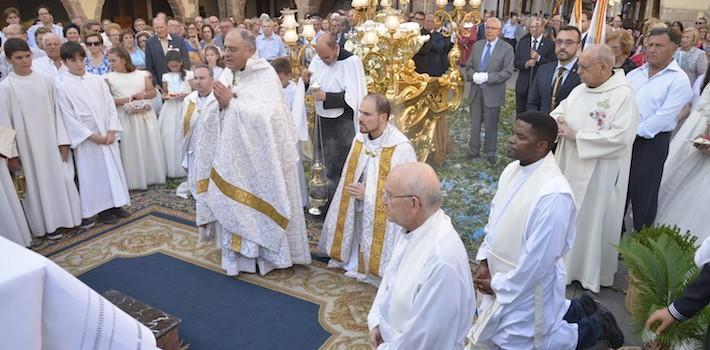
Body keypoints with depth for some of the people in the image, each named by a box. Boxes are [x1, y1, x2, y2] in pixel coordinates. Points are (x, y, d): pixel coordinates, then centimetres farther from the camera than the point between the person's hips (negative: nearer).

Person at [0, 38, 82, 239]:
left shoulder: (45, 80, 1)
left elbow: (56, 112, 4)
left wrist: (63, 140, 0)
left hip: (51, 142, 2)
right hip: (27, 146, -2)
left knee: (62, 178, 9)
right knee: (37, 184, 7)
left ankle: (73, 216, 23)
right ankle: (47, 225, 19)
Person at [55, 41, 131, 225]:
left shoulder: (97, 80, 4)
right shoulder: (62, 86, -8)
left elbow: (110, 105, 4)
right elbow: (68, 117, -10)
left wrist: (111, 130, -6)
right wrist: (92, 136, -13)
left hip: (107, 134, 4)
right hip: (86, 137, -4)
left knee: (113, 166, 7)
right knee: (94, 171, 2)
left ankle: (115, 203, 20)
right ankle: (102, 209, 13)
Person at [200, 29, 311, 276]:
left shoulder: (265, 75, -13)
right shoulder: (227, 74, 6)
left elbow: (265, 115, -27)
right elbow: (212, 114, 5)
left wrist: (231, 102, -22)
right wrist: (221, 104, -15)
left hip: (261, 155, -6)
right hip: (234, 152, 6)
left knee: (261, 201, 6)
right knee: (235, 203, 11)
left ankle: (270, 252, 24)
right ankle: (241, 254, 25)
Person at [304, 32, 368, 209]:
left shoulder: (352, 62, -16)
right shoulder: (317, 59, 2)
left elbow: (353, 96, -20)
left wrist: (326, 97, -24)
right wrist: (307, 81, -10)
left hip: (342, 123, -7)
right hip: (322, 120, 7)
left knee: (338, 167, -1)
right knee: (323, 161, 16)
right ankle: (327, 202, 33)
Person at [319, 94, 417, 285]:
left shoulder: (401, 148, -22)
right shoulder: (360, 139, -2)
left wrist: (367, 194, -20)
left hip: (383, 220, -5)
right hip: (357, 215, 6)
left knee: (376, 260, 6)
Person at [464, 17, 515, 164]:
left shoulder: (507, 49, -5)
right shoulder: (477, 45, 9)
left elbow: (507, 72, -11)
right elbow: (469, 67, 10)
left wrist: (487, 77, -21)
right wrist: (473, 75, -13)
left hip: (493, 93, -4)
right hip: (476, 91, 4)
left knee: (491, 125, 7)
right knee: (475, 123, 12)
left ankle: (490, 153, 22)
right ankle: (474, 151, 26)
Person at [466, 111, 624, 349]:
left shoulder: (553, 194, -31)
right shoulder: (512, 169, -4)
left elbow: (538, 258, -26)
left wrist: (498, 284, -15)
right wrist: (484, 261, 2)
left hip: (528, 284, -8)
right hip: (501, 275, 8)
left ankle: (597, 326, 28)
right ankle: (578, 309, 36)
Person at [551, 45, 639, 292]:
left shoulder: (624, 95, -15)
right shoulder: (580, 90, 7)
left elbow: (620, 137, -24)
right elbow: (557, 113, 13)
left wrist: (576, 136, -21)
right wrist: (556, 122, -12)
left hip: (598, 175, -6)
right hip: (569, 166, 7)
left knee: (592, 219, 6)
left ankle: (591, 272, 25)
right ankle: (564, 261, 32)